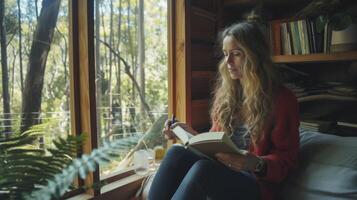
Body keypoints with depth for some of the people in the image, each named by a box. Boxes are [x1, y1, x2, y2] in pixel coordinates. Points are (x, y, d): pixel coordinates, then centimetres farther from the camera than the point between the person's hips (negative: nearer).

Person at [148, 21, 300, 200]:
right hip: (219, 170, 5)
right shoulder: (224, 91, 11)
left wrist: (257, 165, -24)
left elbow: (287, 159, -4)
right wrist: (191, 133, 1)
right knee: (176, 152, -25)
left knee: (202, 168, -35)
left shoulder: (282, 99, -5)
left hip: (257, 181, -4)